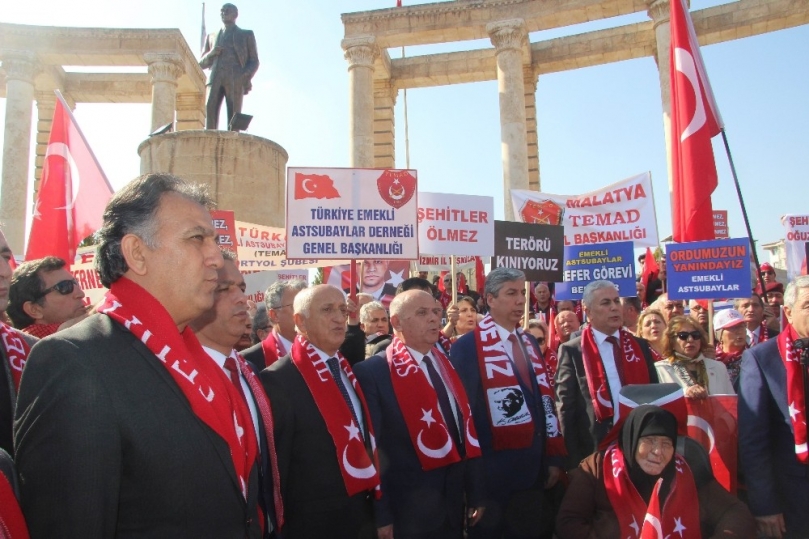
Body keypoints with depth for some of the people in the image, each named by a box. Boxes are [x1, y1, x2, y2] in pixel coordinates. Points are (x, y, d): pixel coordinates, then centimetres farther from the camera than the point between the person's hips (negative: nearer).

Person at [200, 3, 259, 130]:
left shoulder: (247, 35, 22)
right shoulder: (211, 37, 30)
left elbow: (254, 62, 12)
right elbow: (202, 64, 25)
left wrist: (247, 78, -9)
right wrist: (210, 53, 3)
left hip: (236, 79, -2)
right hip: (215, 79, 2)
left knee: (233, 118, -16)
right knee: (210, 109, -21)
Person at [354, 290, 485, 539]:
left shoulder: (448, 365, 6)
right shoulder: (372, 372, -13)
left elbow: (467, 430, 9)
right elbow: (372, 448, -14)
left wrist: (475, 494, 10)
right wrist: (381, 515, -14)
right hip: (406, 511, -6)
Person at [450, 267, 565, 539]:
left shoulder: (529, 342, 10)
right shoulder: (467, 346, -13)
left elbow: (545, 398, 10)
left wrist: (554, 456, 9)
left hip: (533, 470, 7)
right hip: (492, 472, -6)